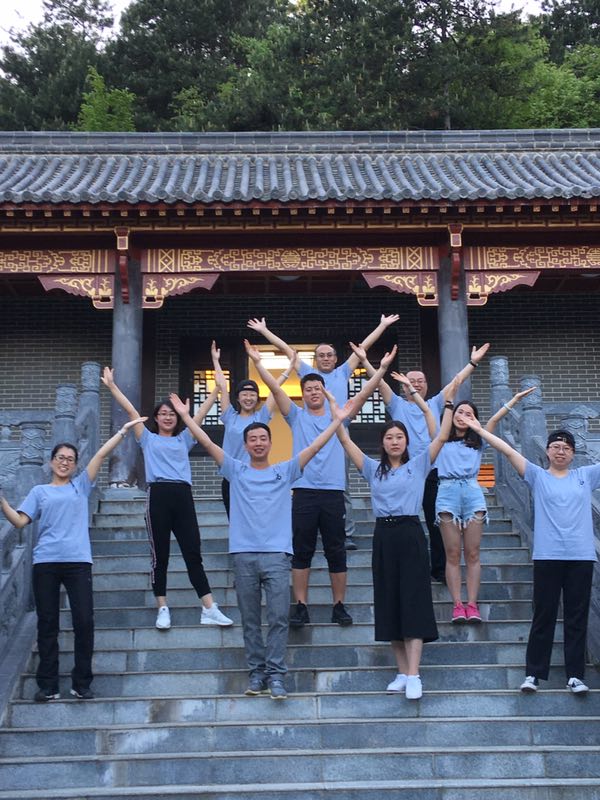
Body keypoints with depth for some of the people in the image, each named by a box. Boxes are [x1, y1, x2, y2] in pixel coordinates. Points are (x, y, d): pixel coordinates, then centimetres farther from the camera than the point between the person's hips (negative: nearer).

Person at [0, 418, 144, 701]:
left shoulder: (81, 486, 15)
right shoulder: (39, 491, 15)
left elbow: (101, 454, 10)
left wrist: (123, 430, 7)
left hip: (78, 561, 0)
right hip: (45, 562, 0)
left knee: (84, 622, -4)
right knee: (47, 624, 4)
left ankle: (82, 683, 7)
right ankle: (47, 685, 11)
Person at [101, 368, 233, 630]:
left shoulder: (184, 439, 21)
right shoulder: (148, 439, 16)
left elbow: (201, 412, 18)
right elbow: (131, 410, 12)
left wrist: (217, 388, 13)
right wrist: (111, 386, 9)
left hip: (183, 496, 2)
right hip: (158, 495, -1)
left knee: (193, 553, 1)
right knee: (159, 555, 2)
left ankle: (210, 610, -1)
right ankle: (163, 610, 10)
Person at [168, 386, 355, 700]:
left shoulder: (285, 471, 10)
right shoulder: (236, 470, 11)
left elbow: (315, 446, 5)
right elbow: (207, 443, 7)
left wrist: (338, 419, -1)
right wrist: (185, 415, 3)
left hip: (276, 555, -1)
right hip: (243, 554, 1)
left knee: (278, 618, -5)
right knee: (250, 620, 7)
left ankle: (275, 674, 1)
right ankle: (256, 672, 15)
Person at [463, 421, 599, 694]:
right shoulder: (538, 476, 6)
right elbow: (509, 451, 0)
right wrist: (480, 430, -5)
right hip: (547, 556, -1)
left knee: (577, 617, 5)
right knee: (543, 615, 3)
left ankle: (575, 675, 12)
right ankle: (533, 673, 10)